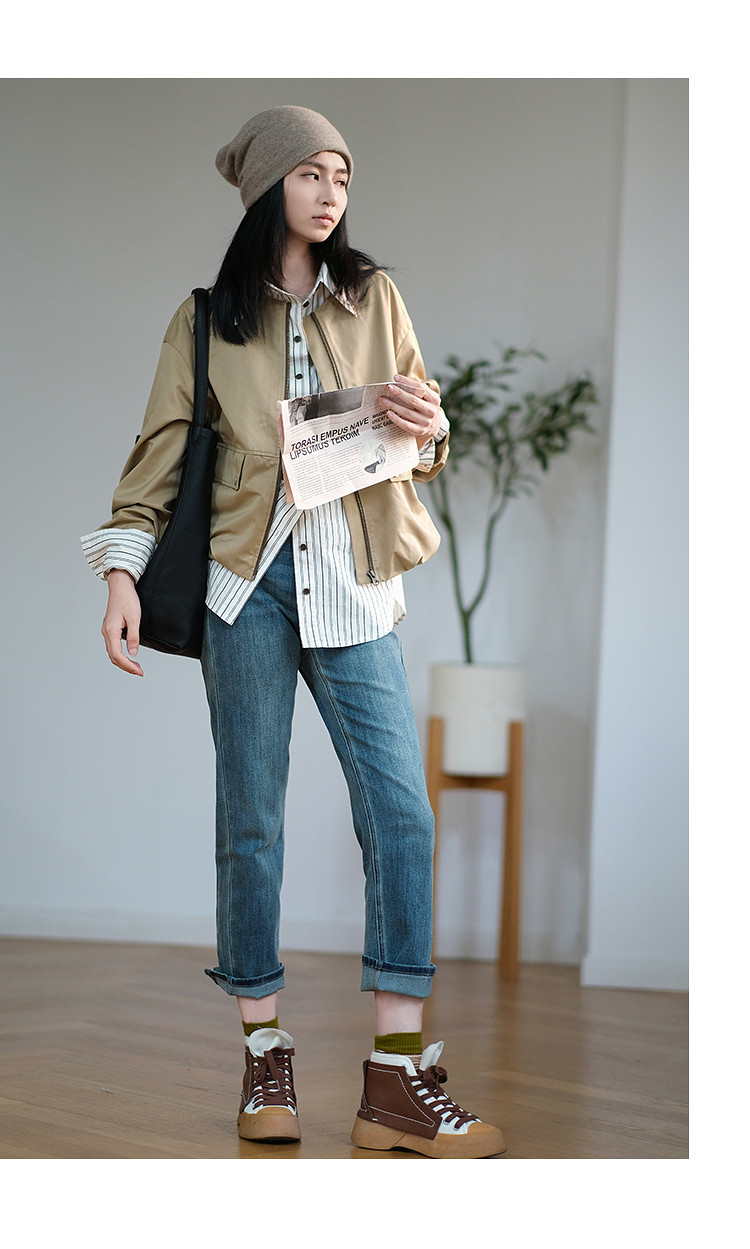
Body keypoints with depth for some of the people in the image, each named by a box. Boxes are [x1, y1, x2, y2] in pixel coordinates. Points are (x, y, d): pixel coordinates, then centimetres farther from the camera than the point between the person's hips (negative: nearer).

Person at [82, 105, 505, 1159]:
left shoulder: (374, 297, 13)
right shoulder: (208, 316, 9)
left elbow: (424, 439, 17)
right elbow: (161, 449, 9)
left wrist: (429, 430, -7)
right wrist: (122, 570, -3)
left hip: (352, 578, 1)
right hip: (248, 575, -1)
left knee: (402, 812, -9)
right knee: (250, 819, 1)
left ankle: (398, 1081, -6)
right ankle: (265, 1054, 12)